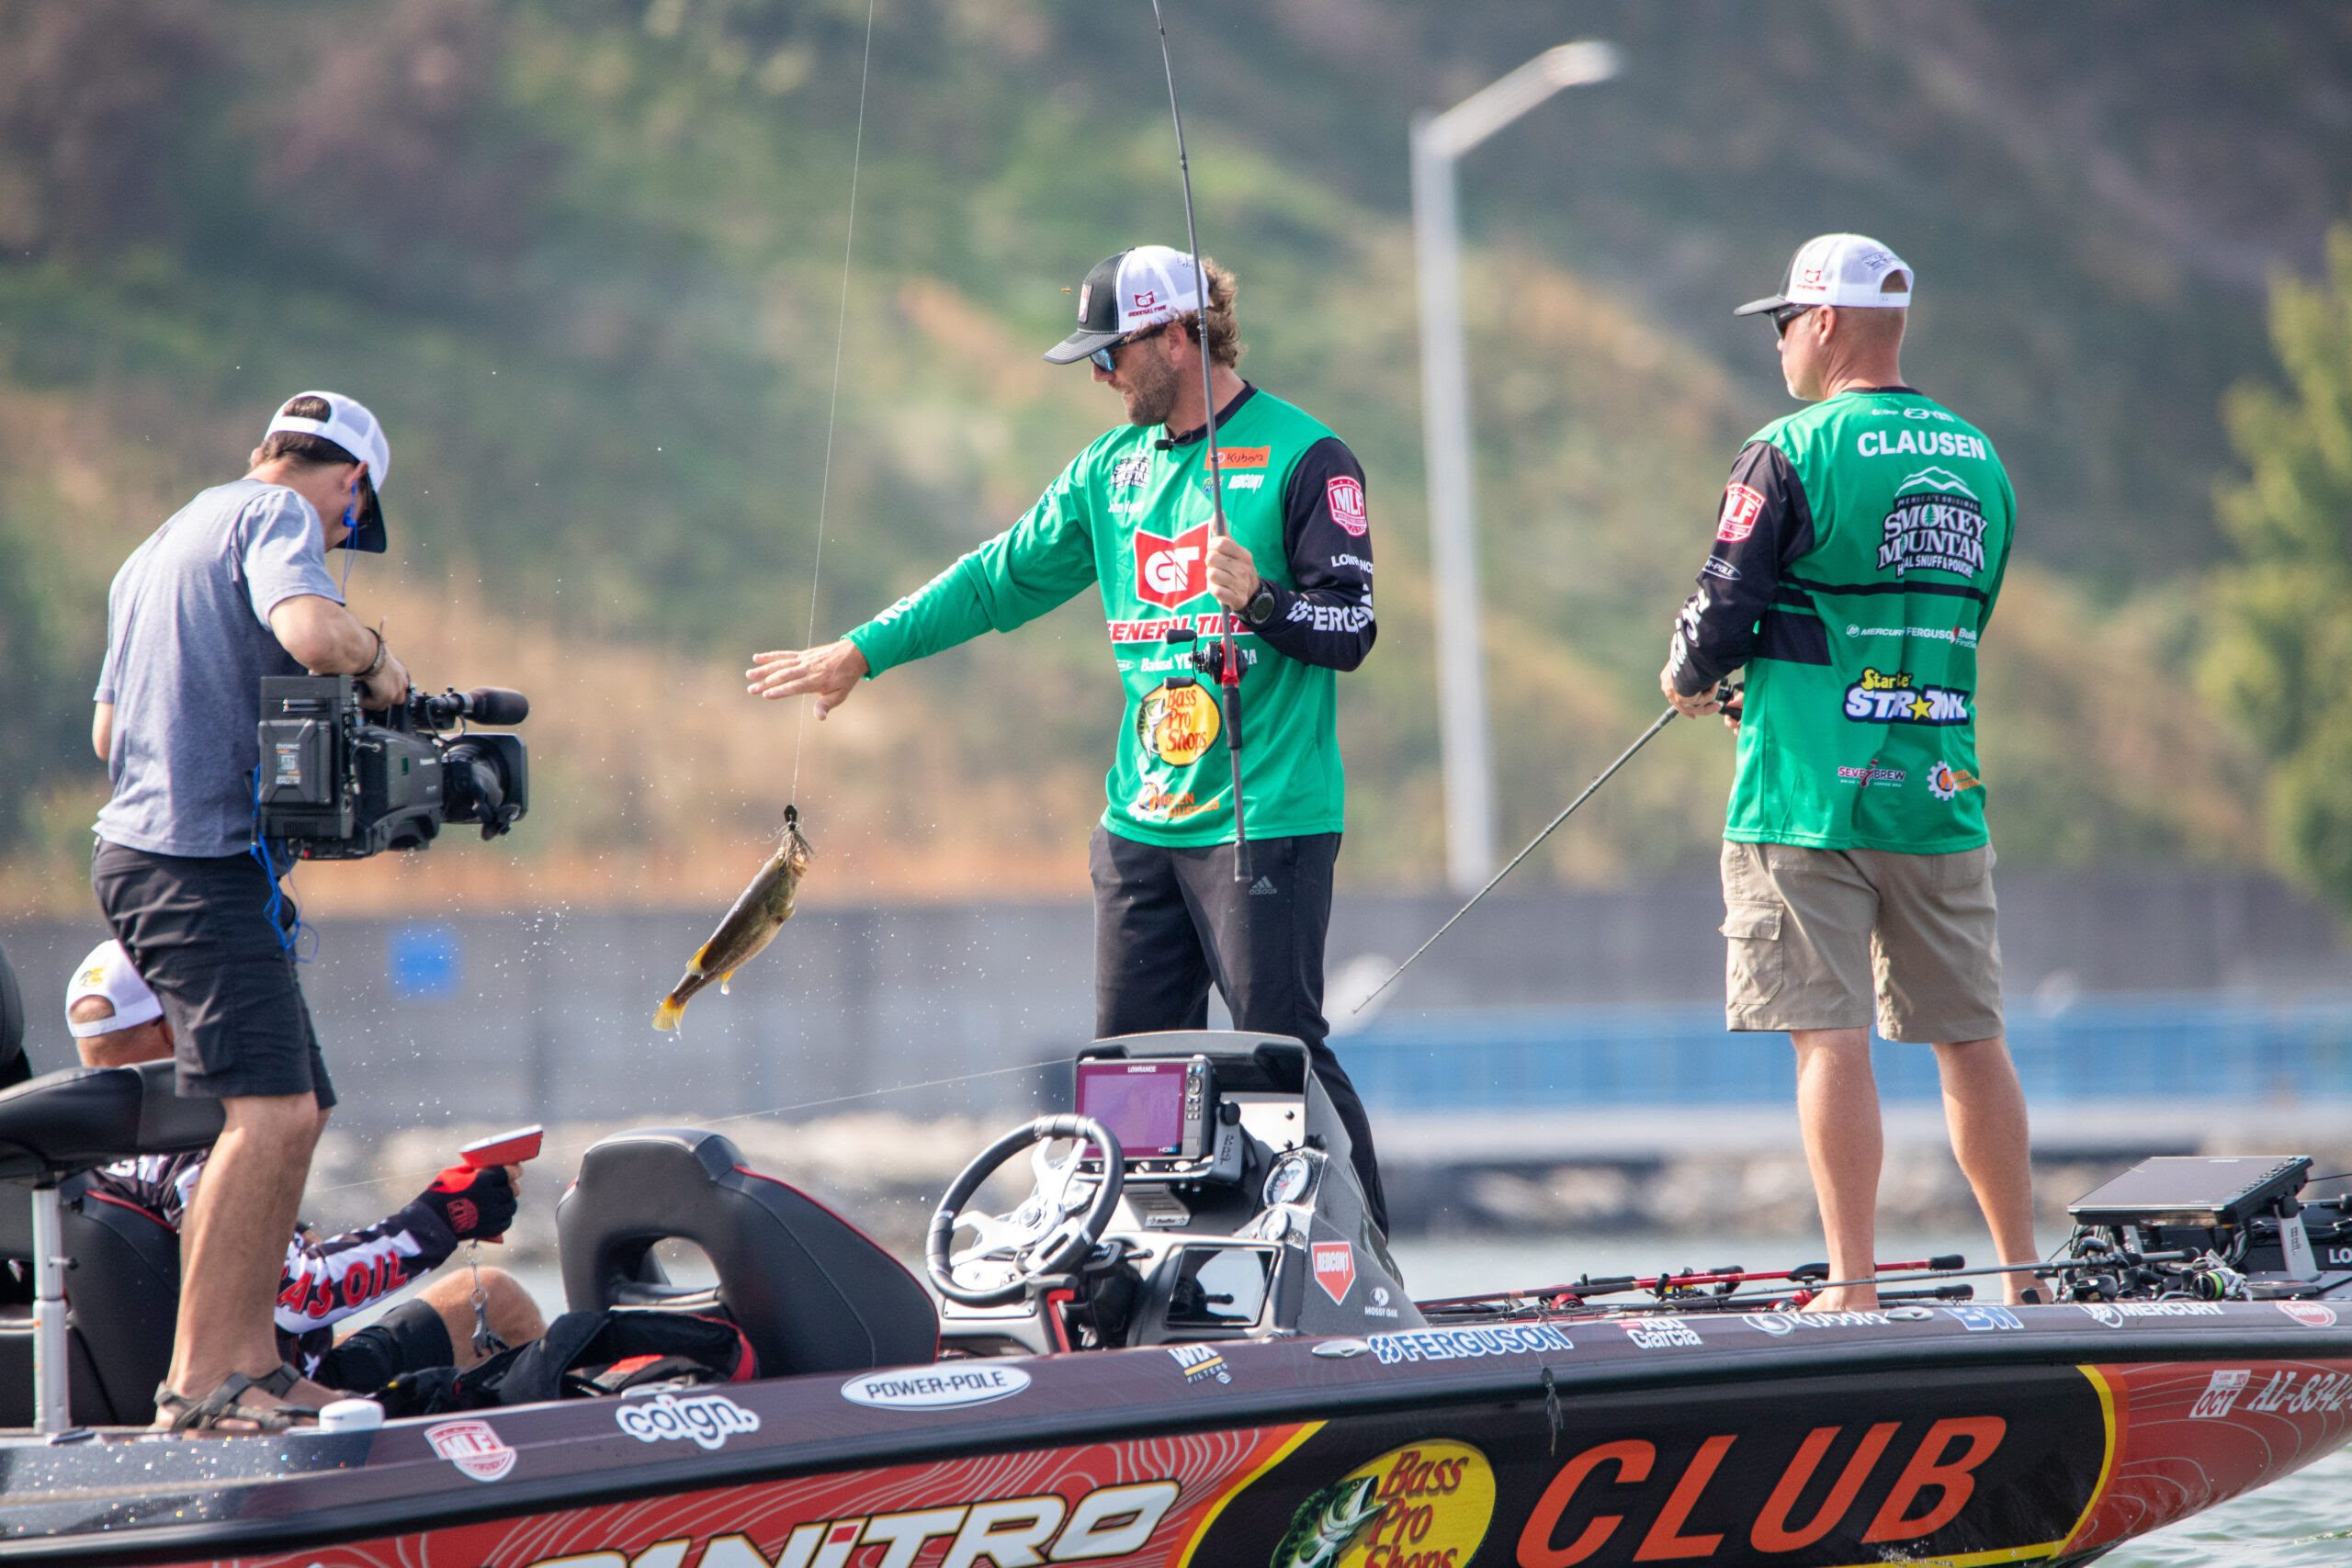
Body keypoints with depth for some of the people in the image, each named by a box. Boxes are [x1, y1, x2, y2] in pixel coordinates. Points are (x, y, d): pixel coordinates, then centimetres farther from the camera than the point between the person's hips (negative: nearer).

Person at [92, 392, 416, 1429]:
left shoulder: (156, 549, 26)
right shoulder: (277, 515, -3)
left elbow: (107, 732, 30)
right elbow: (309, 629, -24)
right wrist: (375, 661, -4)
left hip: (143, 849, 10)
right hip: (201, 860, -10)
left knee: (294, 1111, 13)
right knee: (270, 1109, -18)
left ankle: (249, 1363, 12)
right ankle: (196, 1381, -24)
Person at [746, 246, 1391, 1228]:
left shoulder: (1301, 457, -5)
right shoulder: (1114, 468, 15)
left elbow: (1351, 629, -8)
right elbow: (1004, 578, 23)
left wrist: (1262, 599, -27)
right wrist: (862, 651, 21)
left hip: (1266, 818, -7)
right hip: (1141, 819, 7)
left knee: (1282, 1054, -10)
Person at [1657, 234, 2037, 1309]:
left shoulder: (1791, 455, -9)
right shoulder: (1978, 458, 12)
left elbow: (1722, 619, -10)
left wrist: (1689, 680, 13)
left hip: (1808, 801, -6)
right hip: (1941, 799, 6)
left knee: (1831, 1037, -5)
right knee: (1969, 1038, 12)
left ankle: (1854, 1289, -9)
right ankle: (2026, 1284, 16)